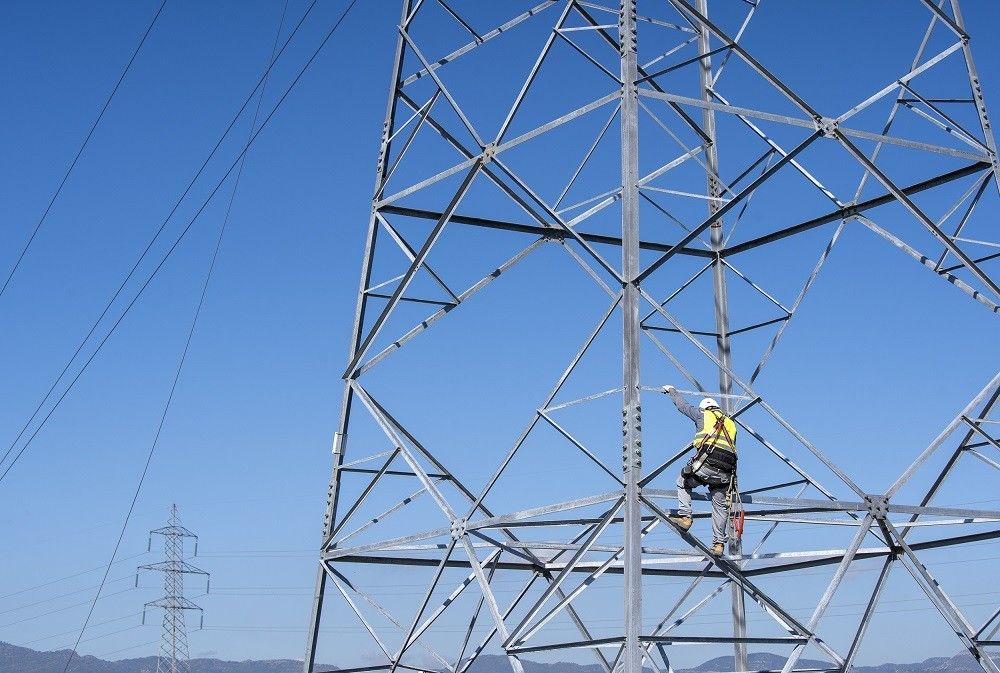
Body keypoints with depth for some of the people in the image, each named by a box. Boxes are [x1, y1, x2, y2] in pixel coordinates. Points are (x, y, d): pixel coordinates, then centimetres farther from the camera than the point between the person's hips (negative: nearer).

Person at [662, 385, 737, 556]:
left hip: (706, 464, -4)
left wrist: (672, 391, 44)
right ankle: (719, 544, 12)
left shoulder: (703, 414, 16)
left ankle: (684, 517, 8)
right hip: (725, 472, 4)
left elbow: (682, 405, 28)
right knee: (720, 506, 13)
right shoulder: (731, 424, 28)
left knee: (683, 483, 22)